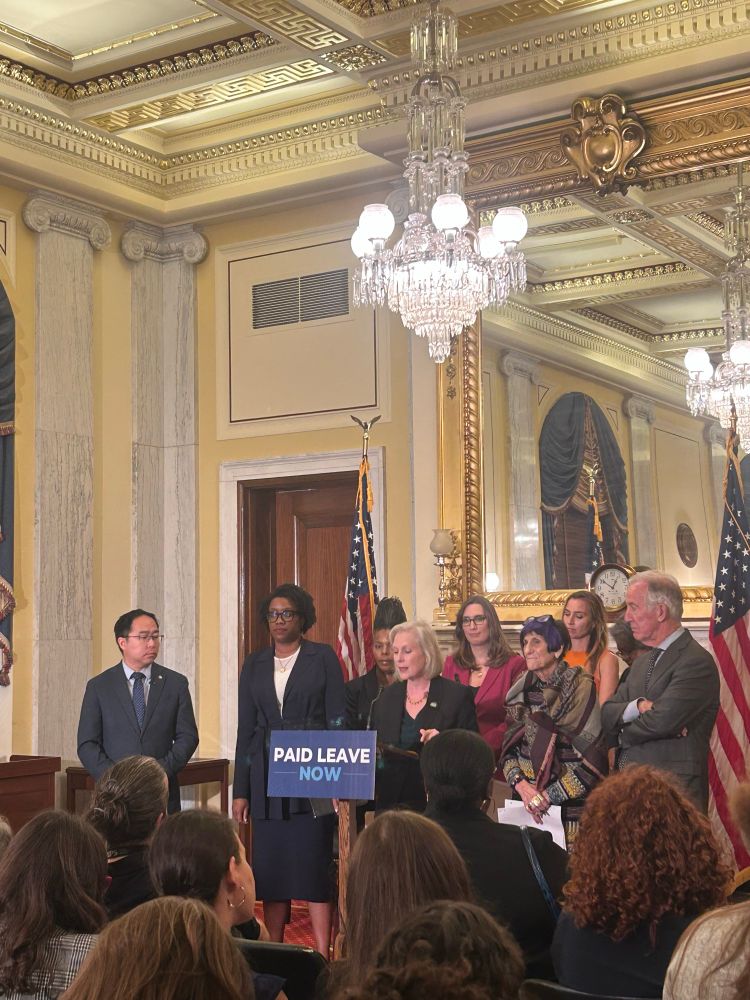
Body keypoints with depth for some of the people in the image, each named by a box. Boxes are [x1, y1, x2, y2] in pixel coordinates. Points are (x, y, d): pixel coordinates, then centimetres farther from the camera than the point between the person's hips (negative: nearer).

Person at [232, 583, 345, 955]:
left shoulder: (323, 657, 2)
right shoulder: (255, 664, 12)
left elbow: (338, 721, -2)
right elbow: (246, 729, 12)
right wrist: (240, 790, 7)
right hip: (266, 774, 4)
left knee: (314, 861, -6)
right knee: (270, 864, 5)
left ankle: (322, 956, -2)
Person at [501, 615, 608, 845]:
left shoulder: (581, 688, -7)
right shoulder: (522, 690, 9)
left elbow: (594, 758, -11)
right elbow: (508, 746, 9)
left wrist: (550, 795, -13)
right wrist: (520, 783, -10)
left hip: (570, 804, -4)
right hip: (527, 802, 4)